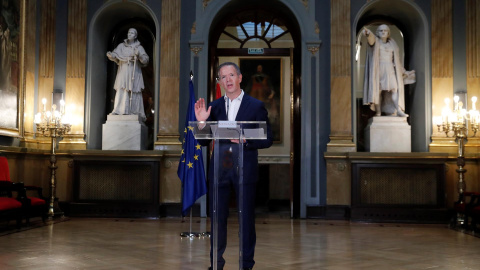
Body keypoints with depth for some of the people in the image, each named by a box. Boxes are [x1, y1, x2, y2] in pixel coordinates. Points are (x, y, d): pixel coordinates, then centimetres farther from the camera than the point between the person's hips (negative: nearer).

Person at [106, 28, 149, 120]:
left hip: (134, 73, -1)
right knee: (121, 91, -8)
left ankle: (137, 113, -1)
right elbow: (114, 55, 2)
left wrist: (139, 55, -20)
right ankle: (118, 111, -11)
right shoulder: (121, 46, 12)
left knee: (134, 92, -4)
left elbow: (146, 60, -2)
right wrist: (110, 55, -21)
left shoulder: (139, 47, 7)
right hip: (123, 72, 2)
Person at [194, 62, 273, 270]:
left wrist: (246, 140, -17)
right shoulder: (214, 107, 8)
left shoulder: (256, 106, 1)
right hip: (219, 169, 2)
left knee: (247, 218, 5)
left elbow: (268, 139, -2)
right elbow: (204, 141, 7)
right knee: (217, 218, 7)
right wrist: (201, 121, -10)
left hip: (245, 169, -2)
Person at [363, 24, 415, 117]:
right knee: (378, 89, -11)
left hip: (389, 70, 3)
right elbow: (371, 38, -19)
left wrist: (404, 71, 21)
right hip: (378, 68, -3)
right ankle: (378, 112, -11)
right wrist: (368, 33, -44)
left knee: (394, 89, -12)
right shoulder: (376, 41, 7)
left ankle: (398, 110, -17)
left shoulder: (392, 44, 19)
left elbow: (396, 60, 23)